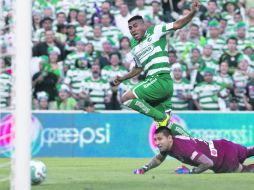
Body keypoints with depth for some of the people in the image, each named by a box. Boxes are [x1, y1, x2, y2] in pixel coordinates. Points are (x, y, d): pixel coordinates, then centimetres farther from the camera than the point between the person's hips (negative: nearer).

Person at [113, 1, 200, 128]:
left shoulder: (155, 32, 2)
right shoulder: (135, 47, 22)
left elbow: (177, 25, -6)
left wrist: (192, 13, -21)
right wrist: (122, 78, 26)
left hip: (161, 79, -8)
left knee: (126, 98, -18)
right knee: (165, 125, 4)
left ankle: (162, 117, -14)